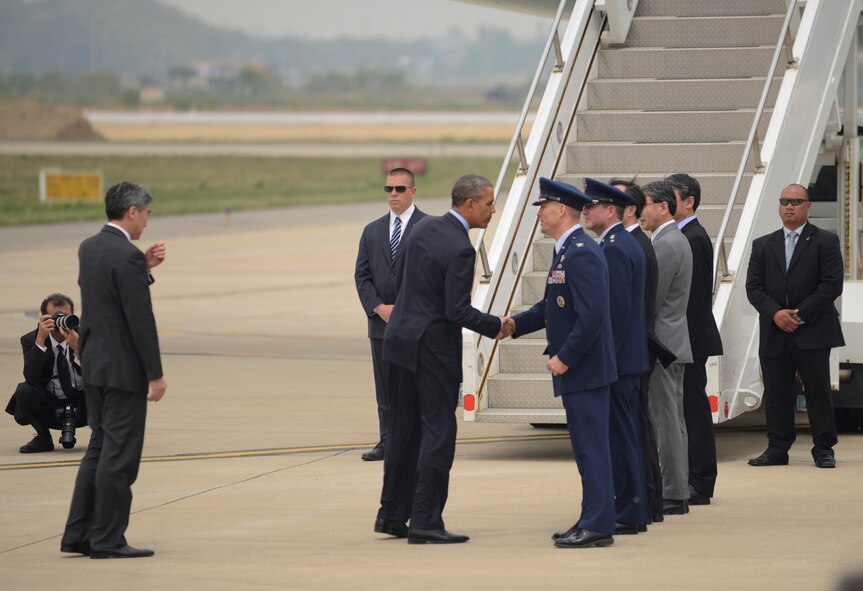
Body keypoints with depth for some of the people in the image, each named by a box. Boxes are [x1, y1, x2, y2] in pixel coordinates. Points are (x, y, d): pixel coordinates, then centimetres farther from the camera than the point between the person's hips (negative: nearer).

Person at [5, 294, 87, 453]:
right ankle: (43, 439, -3)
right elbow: (31, 378, -24)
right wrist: (40, 340, -32)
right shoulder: (30, 340, -7)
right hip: (49, 408, 0)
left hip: (83, 408, 0)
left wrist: (78, 349, -35)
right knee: (24, 391, -28)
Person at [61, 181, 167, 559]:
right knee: (120, 454, -2)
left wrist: (144, 268, 9)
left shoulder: (88, 249, 7)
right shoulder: (127, 256, -19)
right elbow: (141, 320, -19)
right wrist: (156, 375, -14)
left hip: (93, 365, 9)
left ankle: (78, 534, 16)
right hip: (124, 368, -9)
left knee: (100, 448, 16)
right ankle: (108, 540, 2)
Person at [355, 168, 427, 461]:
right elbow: (362, 275, 11)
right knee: (386, 391, 7)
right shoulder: (372, 231, 14)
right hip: (381, 322, 5)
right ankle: (388, 442, 11)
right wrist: (379, 308, -5)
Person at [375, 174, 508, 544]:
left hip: (400, 337, 8)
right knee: (438, 431, -2)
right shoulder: (460, 250, -19)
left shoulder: (423, 227, 6)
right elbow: (458, 312, -21)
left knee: (403, 430, 14)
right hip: (433, 345, -8)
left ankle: (392, 515, 20)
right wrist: (496, 326, -8)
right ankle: (425, 521, -3)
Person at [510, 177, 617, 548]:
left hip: (585, 368, -10)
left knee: (591, 446, -7)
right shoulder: (566, 251, 14)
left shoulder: (582, 254, -19)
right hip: (579, 369, 10)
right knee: (588, 447, 14)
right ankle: (593, 521, 19)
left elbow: (592, 315, -25)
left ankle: (597, 526, -4)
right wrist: (515, 324, 8)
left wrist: (565, 358, -20)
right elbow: (552, 308, 20)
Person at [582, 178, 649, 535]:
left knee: (619, 434, -6)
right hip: (629, 358, 10)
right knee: (624, 434, 13)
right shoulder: (626, 244, 16)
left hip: (616, 359, -10)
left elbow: (616, 308, -21)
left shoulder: (613, 249, -16)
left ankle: (628, 515, -4)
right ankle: (633, 510, 18)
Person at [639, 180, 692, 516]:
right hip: (673, 344, 11)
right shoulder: (676, 239, 17)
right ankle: (677, 492, 16)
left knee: (666, 421, -7)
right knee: (673, 421, 12)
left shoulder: (666, 245, -16)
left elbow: (651, 301, -18)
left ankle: (673, 496, -6)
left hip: (661, 344, -11)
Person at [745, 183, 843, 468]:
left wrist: (801, 314, -12)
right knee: (776, 394, 4)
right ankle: (777, 449, 10)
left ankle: (823, 449, 7)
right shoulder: (763, 245, 14)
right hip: (774, 333, 3)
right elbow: (753, 286, 7)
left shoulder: (825, 242, 2)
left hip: (812, 331, -3)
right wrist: (775, 313, -10)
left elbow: (832, 284, -6)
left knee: (818, 391, 0)